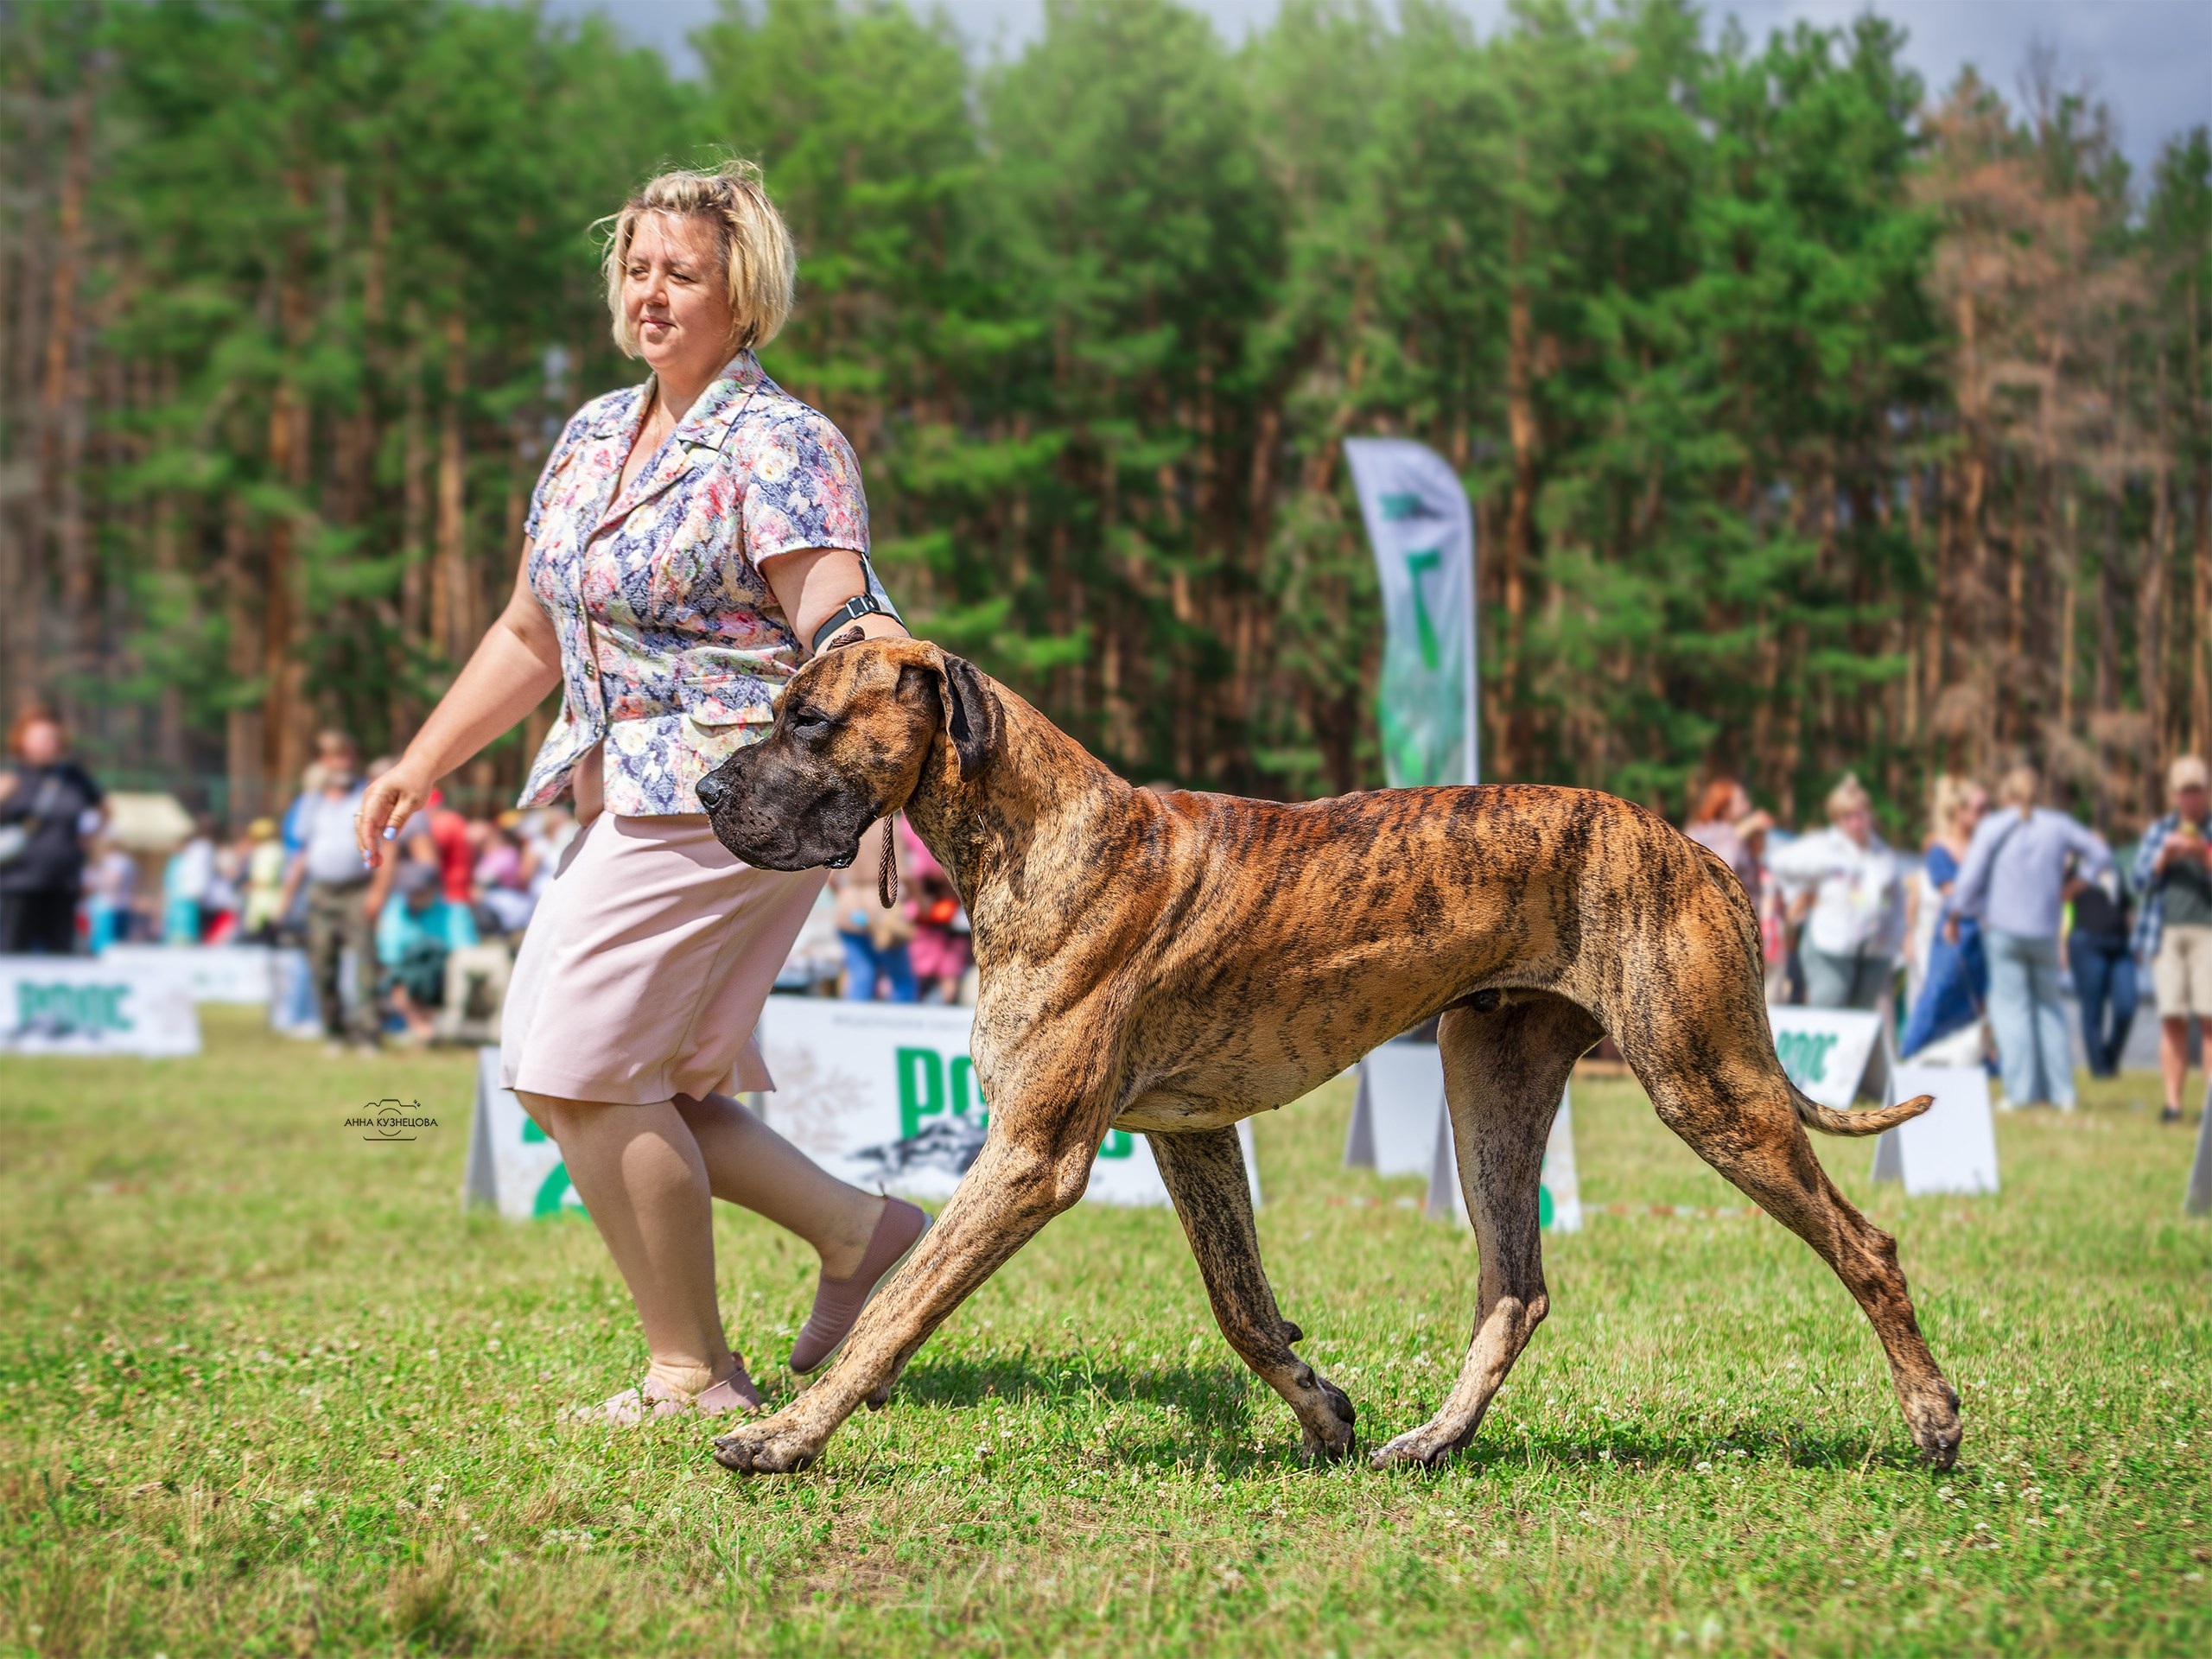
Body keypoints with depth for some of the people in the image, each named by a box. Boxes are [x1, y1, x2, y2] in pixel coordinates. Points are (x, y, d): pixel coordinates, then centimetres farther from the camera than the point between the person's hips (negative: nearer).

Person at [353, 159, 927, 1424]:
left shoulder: (780, 445, -11)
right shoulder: (595, 435, 14)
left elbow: (838, 625, -21)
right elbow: (532, 636, 22)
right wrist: (421, 765, 21)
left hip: (723, 790, -9)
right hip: (629, 794, 9)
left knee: (583, 1061, -10)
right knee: (628, 1076, 7)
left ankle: (694, 1375, 1)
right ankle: (860, 1232, 17)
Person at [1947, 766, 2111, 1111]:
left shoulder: (1991, 827, -4)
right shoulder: (2057, 824, 4)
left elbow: (1971, 878, -6)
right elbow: (2100, 854, 10)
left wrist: (1953, 916, 6)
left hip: (2002, 927, -3)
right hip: (2045, 929, 3)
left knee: (2011, 1004, 0)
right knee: (2048, 1004, 14)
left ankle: (2021, 1090, -8)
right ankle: (2062, 1091, 11)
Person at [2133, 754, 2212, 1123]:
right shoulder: (2159, 831, 18)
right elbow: (2140, 881, 13)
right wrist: (2163, 859, -4)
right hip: (2166, 933, 2)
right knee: (2172, 1020, -3)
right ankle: (2173, 1101, -2)